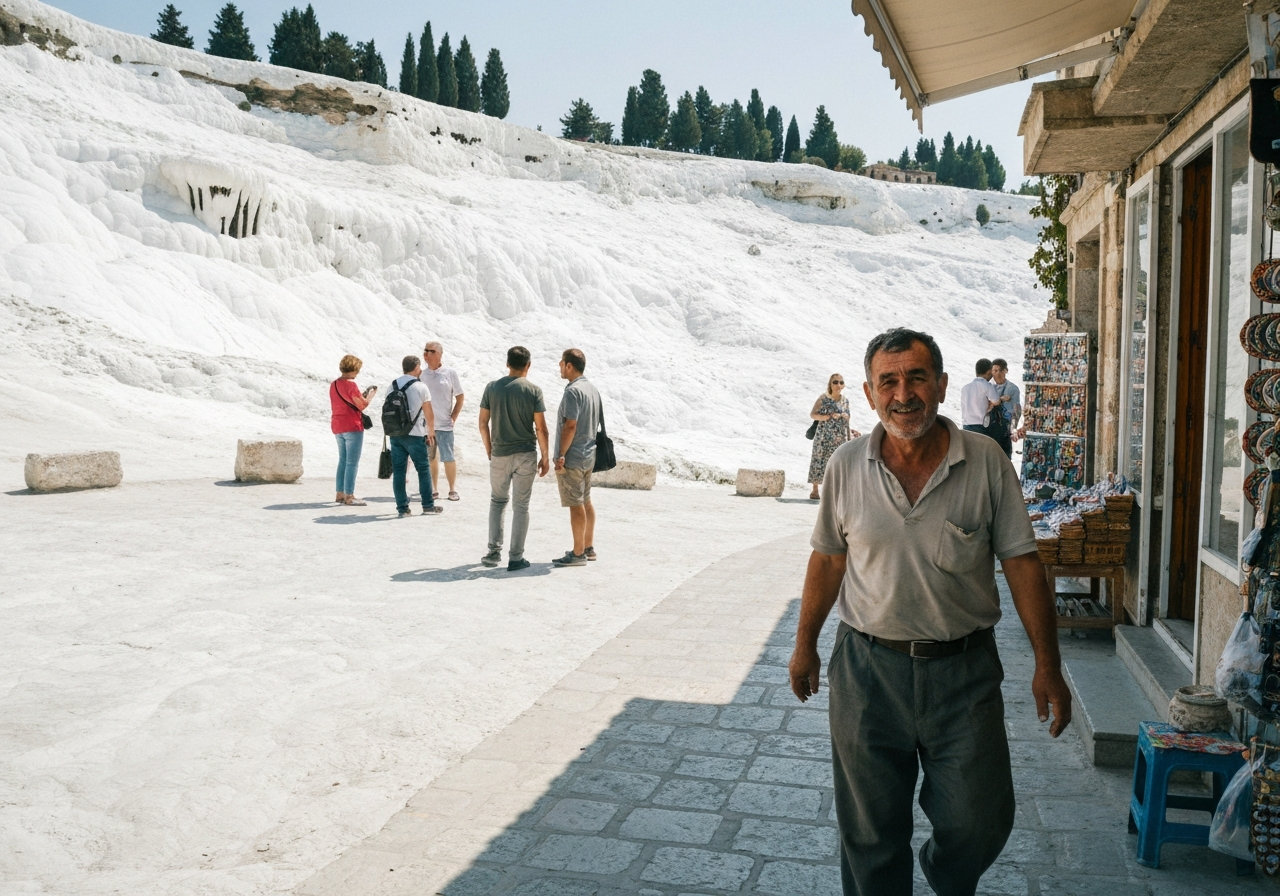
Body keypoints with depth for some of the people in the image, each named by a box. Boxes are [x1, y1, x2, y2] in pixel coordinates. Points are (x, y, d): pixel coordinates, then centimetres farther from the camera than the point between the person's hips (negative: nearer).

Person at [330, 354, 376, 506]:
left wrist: (362, 394, 13)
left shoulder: (334, 384, 10)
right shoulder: (351, 385, -15)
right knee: (352, 463, -4)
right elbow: (363, 405, -18)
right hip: (352, 427, -8)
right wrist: (371, 393, -1)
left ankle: (340, 493, 18)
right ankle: (349, 496, -3)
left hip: (337, 427, 8)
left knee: (342, 460, 16)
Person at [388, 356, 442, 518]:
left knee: (398, 471, 6)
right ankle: (428, 506, 11)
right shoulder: (421, 387, -6)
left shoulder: (393, 386, 8)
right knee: (424, 469, 7)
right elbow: (429, 414, -4)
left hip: (395, 434, 5)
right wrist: (431, 432, 12)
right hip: (414, 435, -5)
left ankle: (402, 508, 7)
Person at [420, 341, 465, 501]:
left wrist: (453, 418, -2)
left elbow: (460, 397, 2)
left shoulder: (450, 373, -3)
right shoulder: (422, 374, 5)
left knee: (448, 458, 0)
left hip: (444, 425, -3)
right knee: (431, 458, 8)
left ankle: (453, 490, 11)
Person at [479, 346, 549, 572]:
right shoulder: (533, 391, -7)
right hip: (526, 455, -2)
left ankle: (494, 551, 13)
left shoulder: (492, 388, 0)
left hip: (499, 454, 2)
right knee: (521, 505, 5)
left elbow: (483, 424, 2)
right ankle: (516, 558, 7)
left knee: (498, 500, 19)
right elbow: (540, 428, -8)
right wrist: (545, 457, 1)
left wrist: (489, 451, 14)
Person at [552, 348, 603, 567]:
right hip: (589, 455, 9)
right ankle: (588, 548, 24)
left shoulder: (573, 391, -18)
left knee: (575, 504, -3)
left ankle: (578, 553, 2)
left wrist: (561, 455, -18)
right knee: (586, 501, 16)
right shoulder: (593, 389, 11)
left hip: (572, 458, -9)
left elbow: (570, 426, -22)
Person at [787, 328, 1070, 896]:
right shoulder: (847, 466, -2)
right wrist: (805, 645, 13)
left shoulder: (987, 462, -6)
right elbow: (828, 559, 7)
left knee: (980, 822, 8)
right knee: (870, 833, 10)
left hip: (964, 669, 0)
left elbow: (1021, 564, -3)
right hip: (868, 666, 1)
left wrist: (1047, 666, -3)